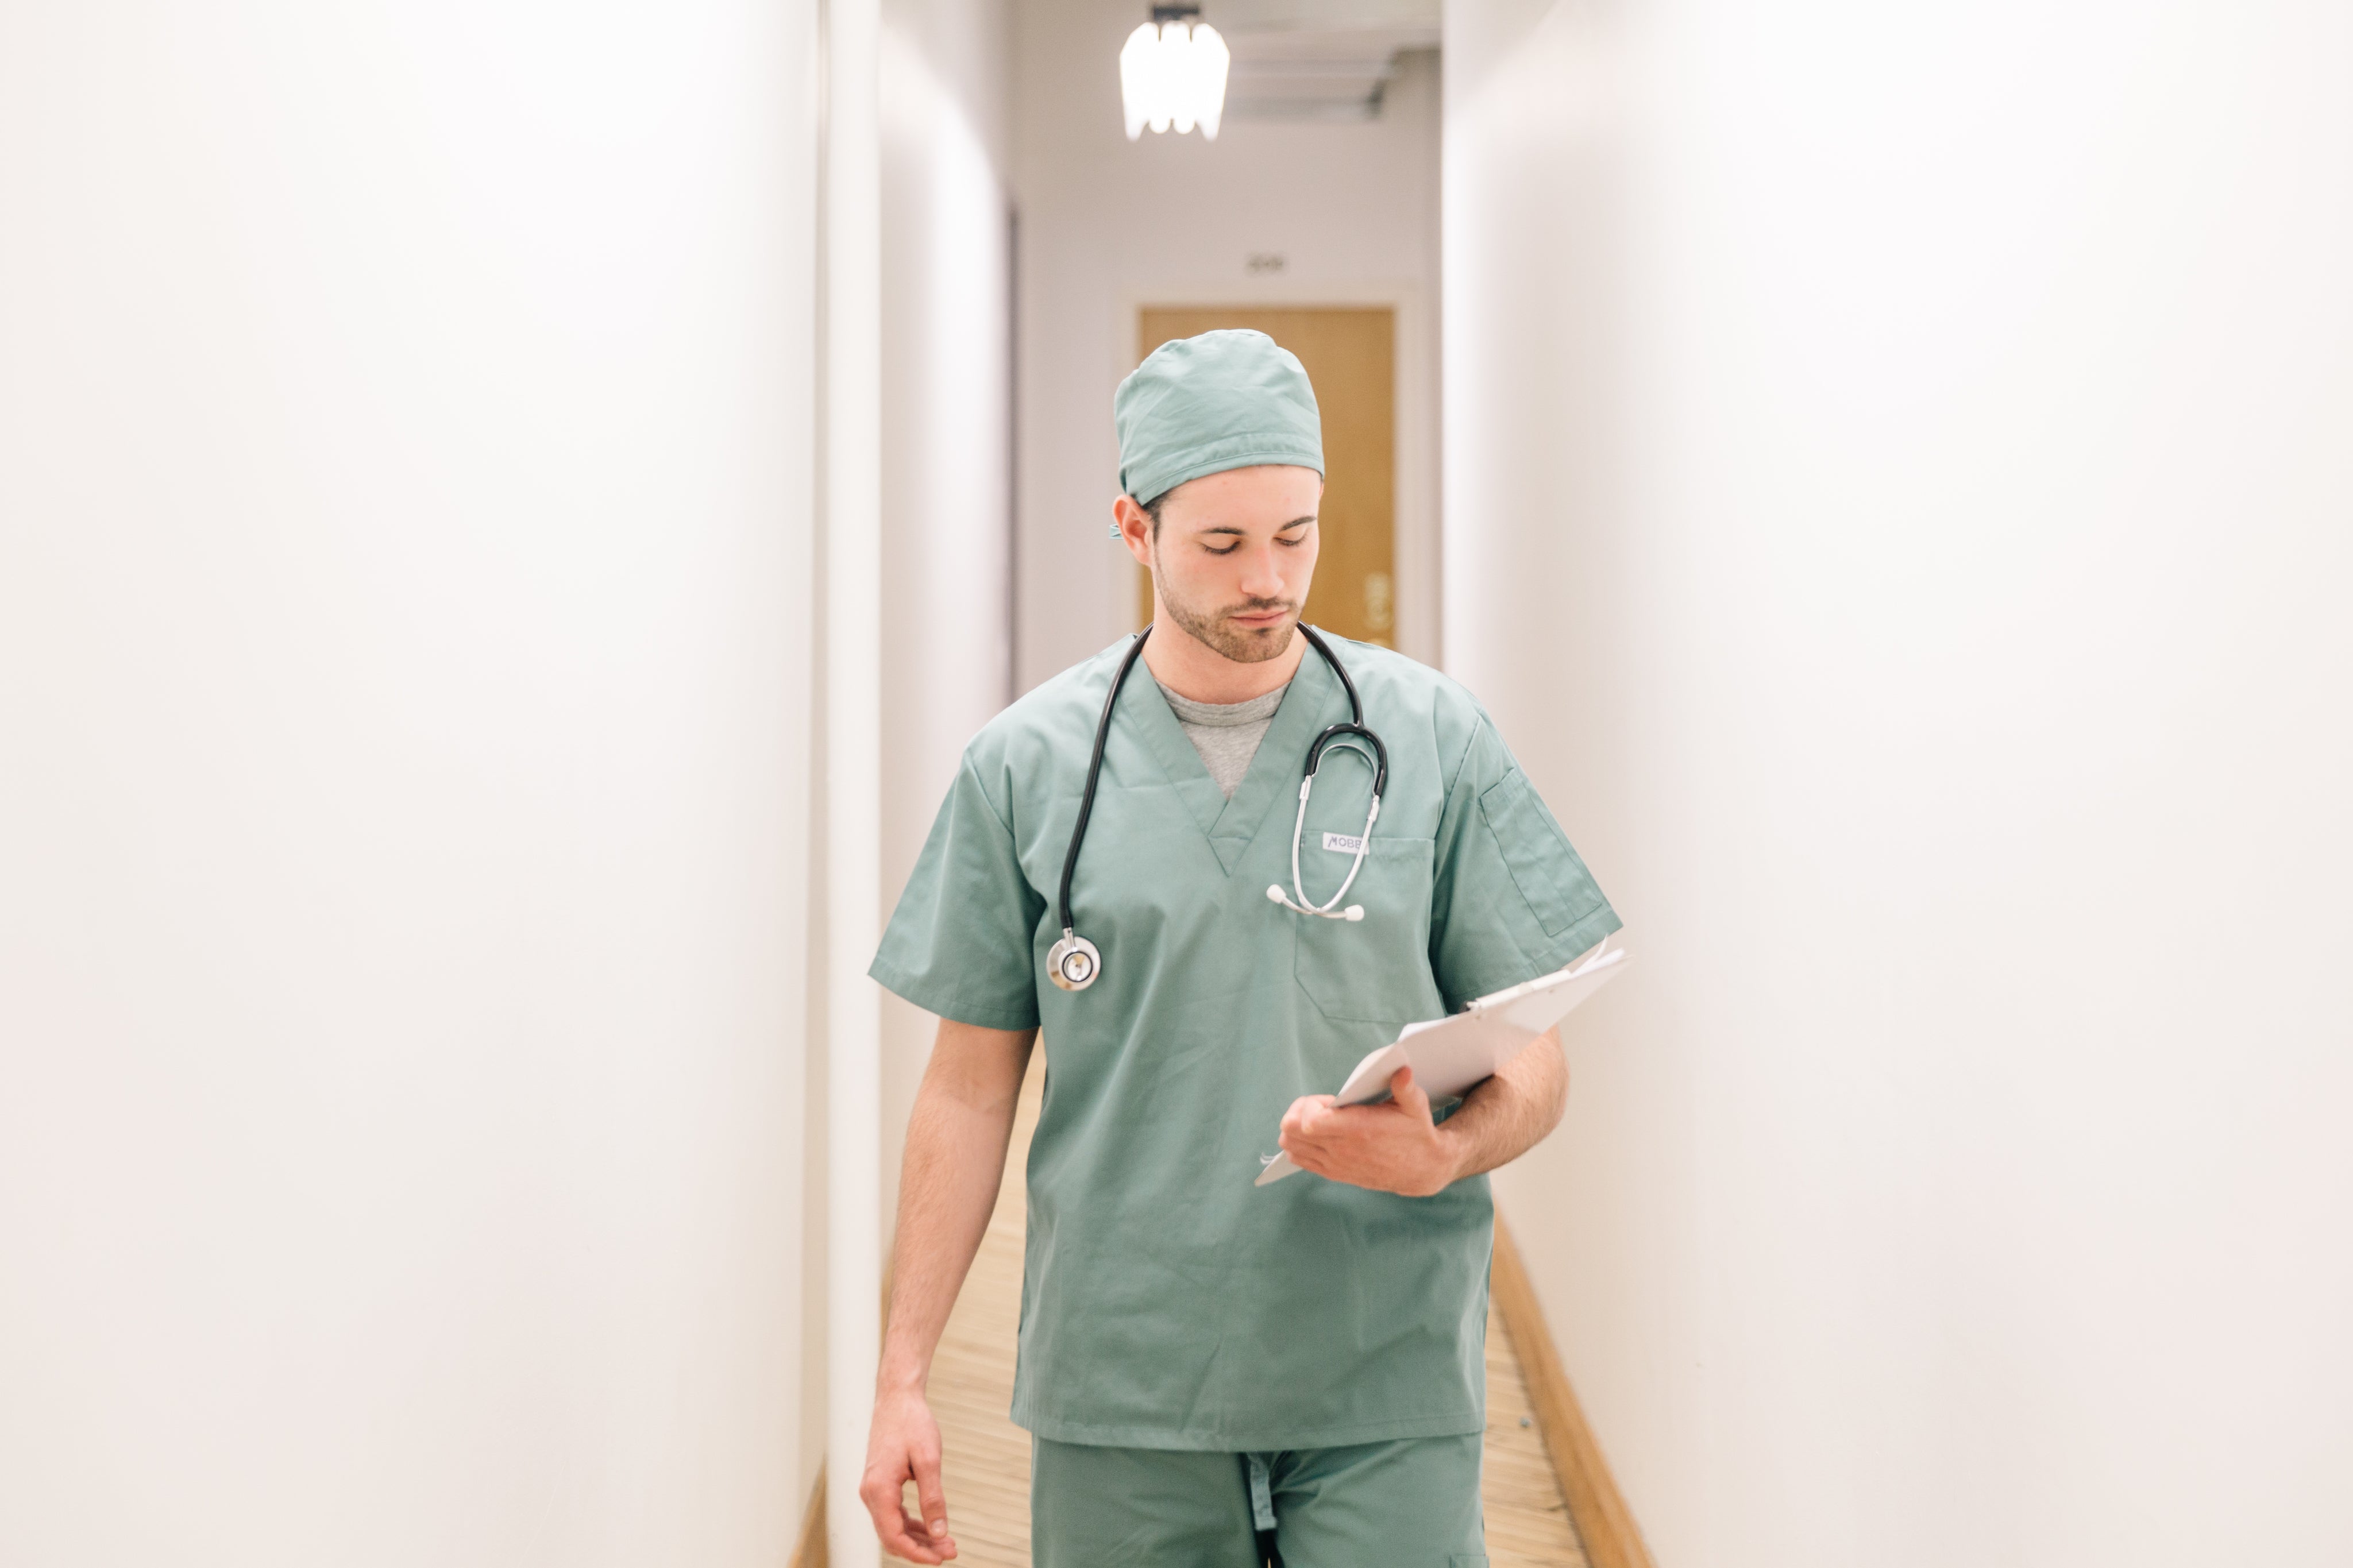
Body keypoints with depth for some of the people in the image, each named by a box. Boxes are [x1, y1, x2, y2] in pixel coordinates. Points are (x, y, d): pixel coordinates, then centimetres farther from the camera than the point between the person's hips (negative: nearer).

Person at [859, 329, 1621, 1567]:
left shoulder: (1436, 739, 1)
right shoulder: (1025, 765, 2)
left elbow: (1535, 1062, 3)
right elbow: (971, 1084, 5)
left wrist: (1444, 1154, -18)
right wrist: (902, 1378, 3)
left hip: (1386, 1397, 0)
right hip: (1119, 1402, 1)